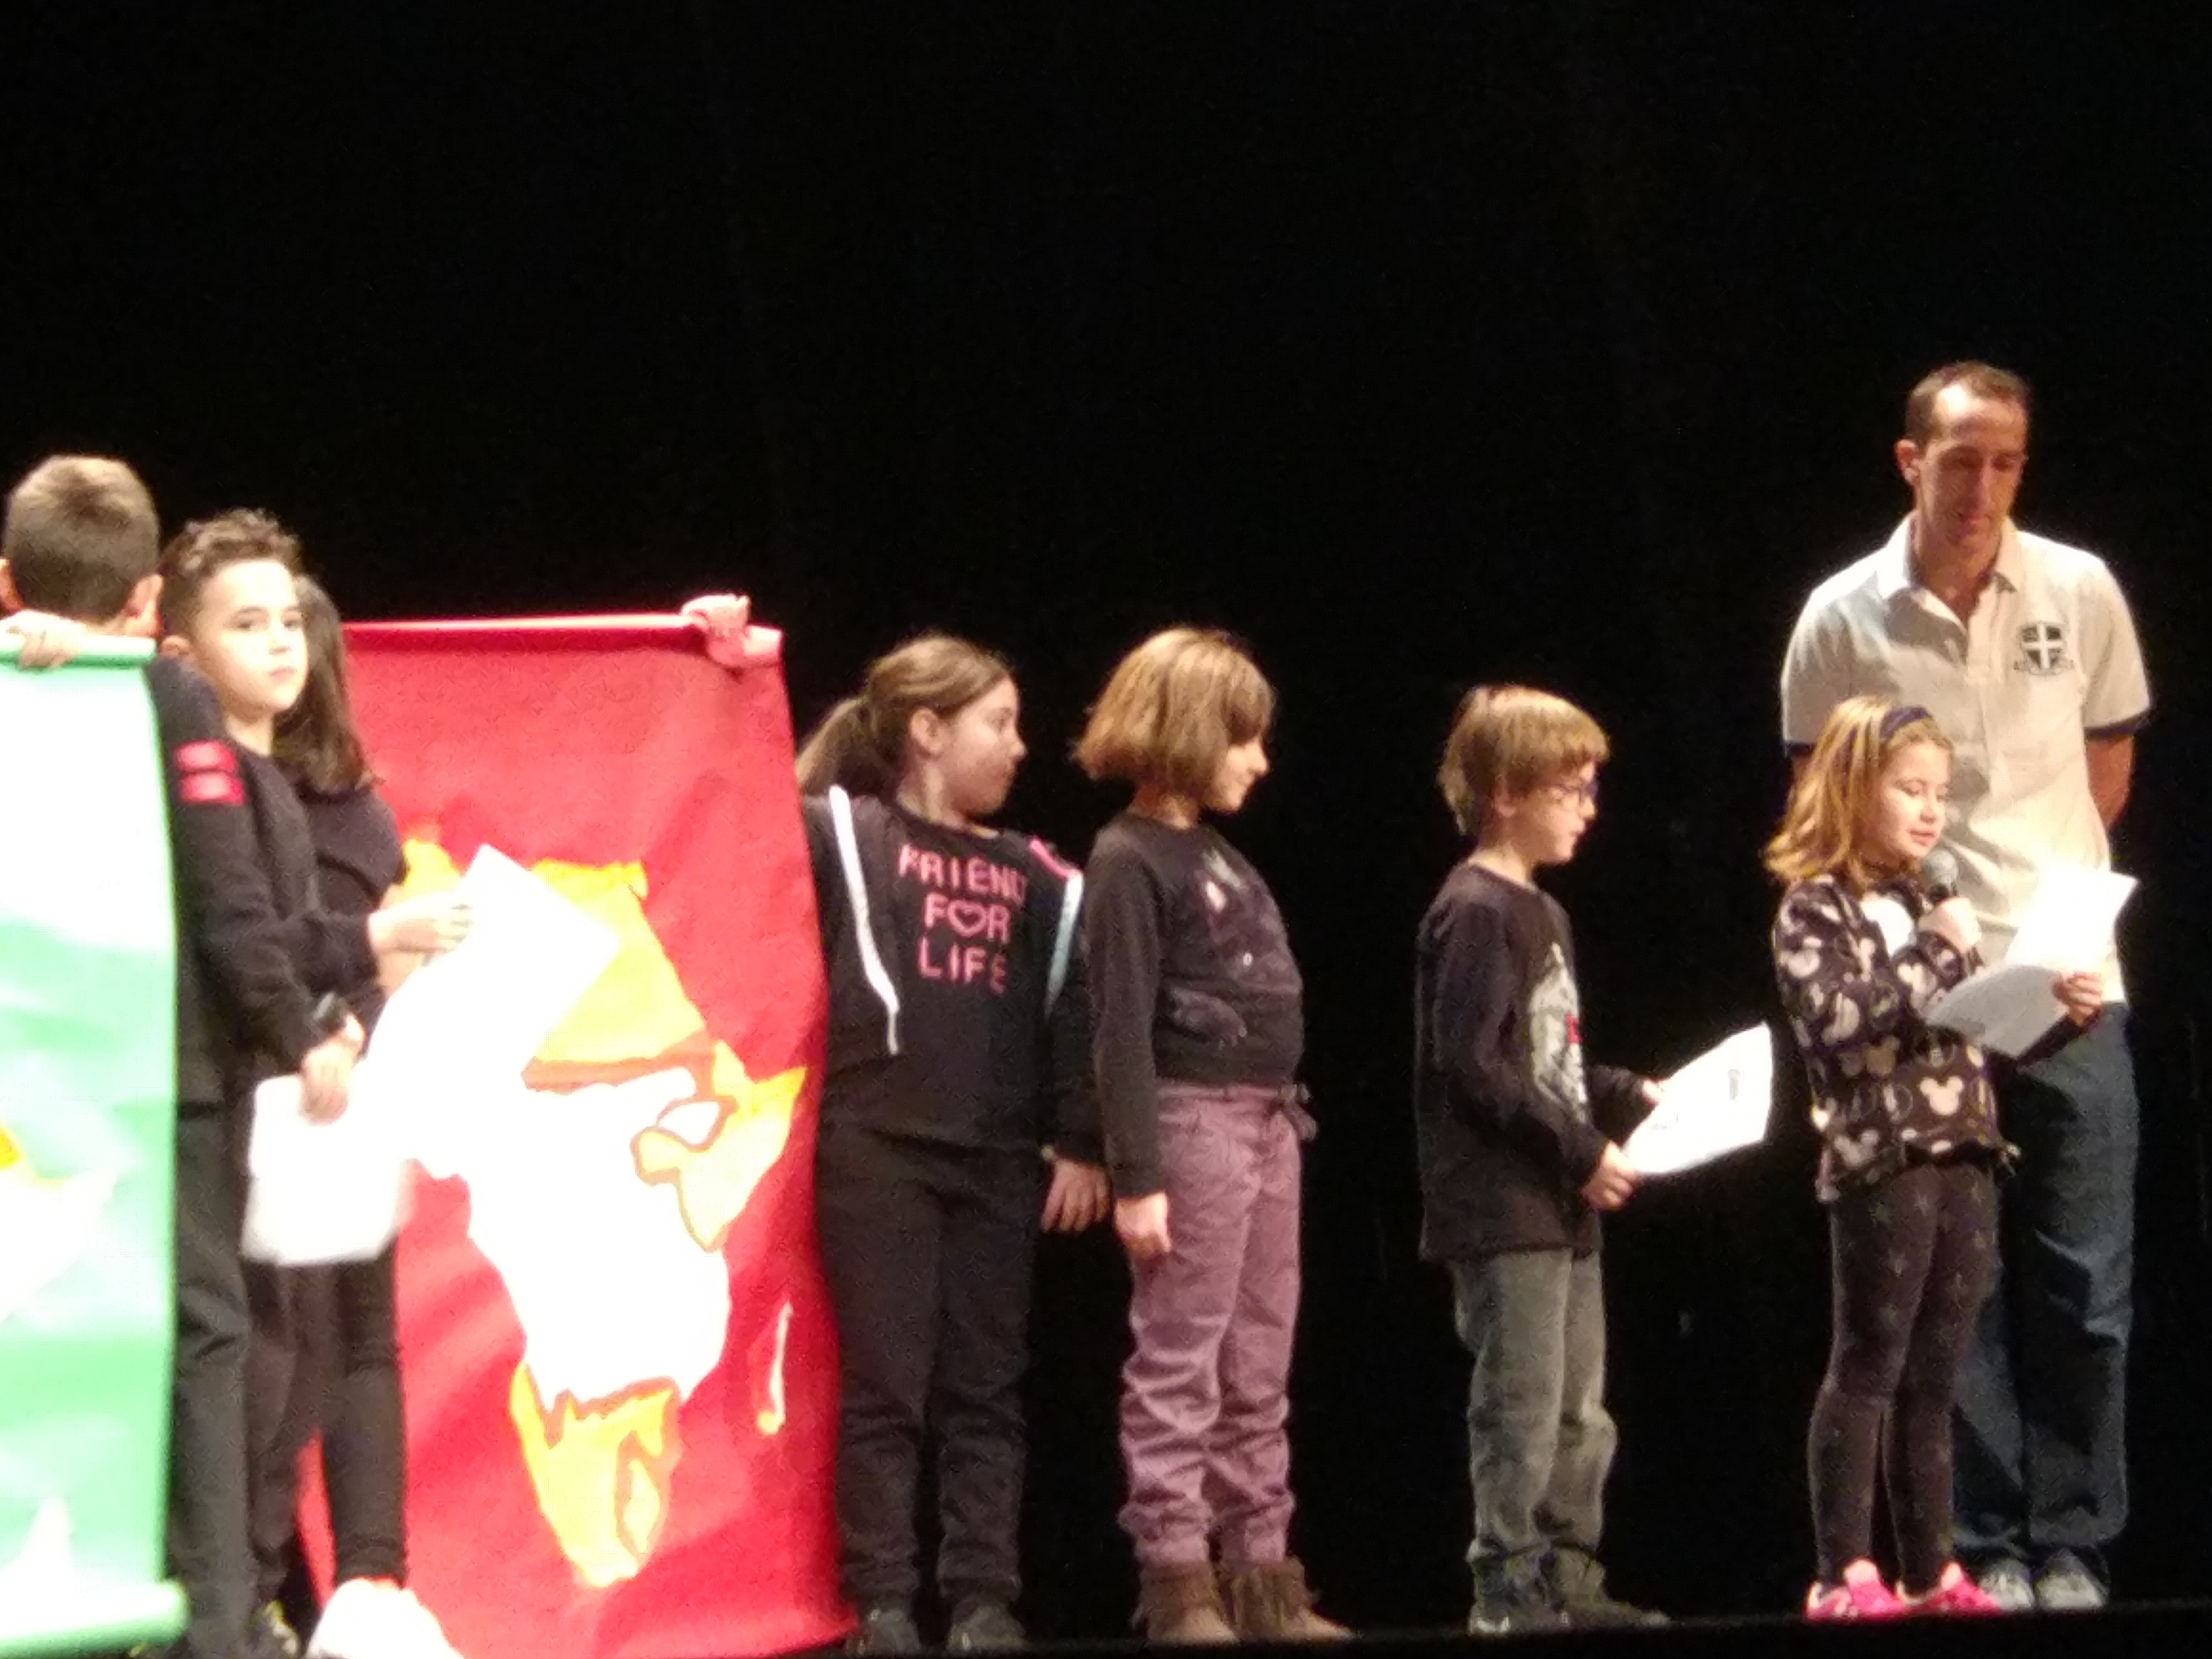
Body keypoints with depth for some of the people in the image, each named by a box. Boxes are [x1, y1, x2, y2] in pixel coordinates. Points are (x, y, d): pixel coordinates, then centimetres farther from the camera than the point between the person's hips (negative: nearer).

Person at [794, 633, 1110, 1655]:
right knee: (884, 1385, -3)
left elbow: (1070, 1010, 14)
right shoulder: (841, 833, 3)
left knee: (986, 1390, 5)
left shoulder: (1034, 879, 15)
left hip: (997, 1158, 4)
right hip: (876, 1147, -4)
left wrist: (1080, 1144, 8)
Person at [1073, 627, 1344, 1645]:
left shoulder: (1220, 856, 17)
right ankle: (1178, 1582, -6)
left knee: (1258, 1375, 10)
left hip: (1265, 1122, 9)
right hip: (1193, 1119, -9)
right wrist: (1135, 1175, -17)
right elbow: (1122, 1028, -13)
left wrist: (1288, 1111, 14)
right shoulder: (1132, 861, -8)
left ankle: (1260, 1575, 13)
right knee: (1180, 1363, -7)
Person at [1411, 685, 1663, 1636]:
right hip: (1502, 1209, -10)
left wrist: (1627, 1099, 10)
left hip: (1560, 1210, 10)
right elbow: (1475, 1067, -19)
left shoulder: (1539, 914, 18)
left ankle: (1566, 1580, 20)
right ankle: (1507, 1592, -4)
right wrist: (1581, 1149, -18)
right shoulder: (1476, 914, -13)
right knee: (1521, 1412, -8)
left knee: (1580, 1416, 14)